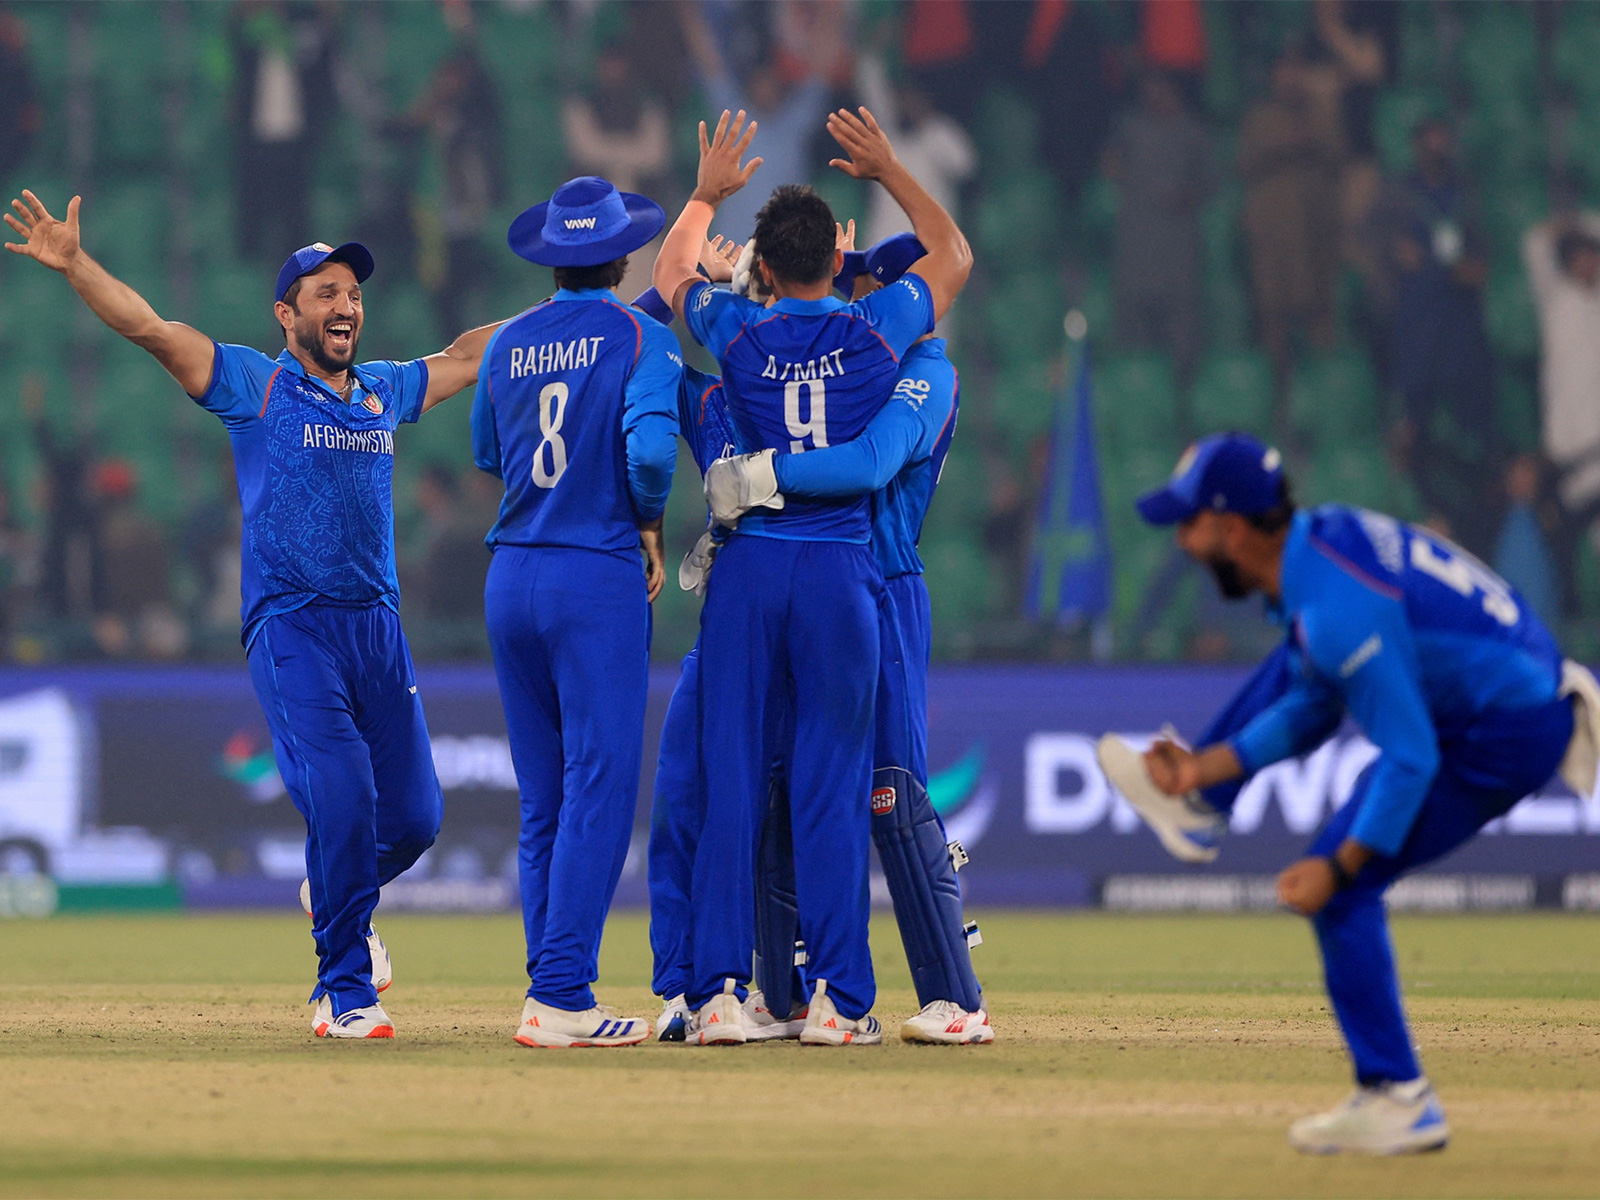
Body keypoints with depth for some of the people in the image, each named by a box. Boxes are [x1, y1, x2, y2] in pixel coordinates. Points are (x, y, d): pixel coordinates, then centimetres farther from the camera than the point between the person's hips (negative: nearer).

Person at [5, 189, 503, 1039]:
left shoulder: (387, 391, 17)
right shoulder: (252, 384, 2)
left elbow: (468, 355, 33)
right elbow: (150, 329, -8)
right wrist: (74, 265, -21)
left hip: (377, 626, 5)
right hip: (290, 625, -5)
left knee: (412, 814, 1)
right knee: (342, 796, -18)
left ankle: (334, 898, 35)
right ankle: (346, 992, -6)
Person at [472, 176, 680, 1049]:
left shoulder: (508, 345, 10)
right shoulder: (640, 337, -6)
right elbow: (650, 444, -20)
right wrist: (650, 523, -3)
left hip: (512, 577, 6)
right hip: (599, 581, -6)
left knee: (542, 800, 10)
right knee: (598, 788, -6)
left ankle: (549, 992, 10)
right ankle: (561, 997, -13)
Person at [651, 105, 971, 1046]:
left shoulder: (737, 333, 1)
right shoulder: (878, 331, 0)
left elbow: (672, 277, 25)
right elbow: (955, 257, 20)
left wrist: (707, 195, 38)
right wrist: (892, 173, 27)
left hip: (747, 568, 1)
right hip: (842, 572, -1)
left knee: (733, 780, 3)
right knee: (833, 785, 1)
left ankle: (721, 989, 2)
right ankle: (838, 997, -1)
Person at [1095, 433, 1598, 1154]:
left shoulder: (1338, 610, -30)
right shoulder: (1320, 537, 1)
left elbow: (1410, 759, -28)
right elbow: (1313, 712, 14)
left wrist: (1337, 868, -22)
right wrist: (1207, 767, 9)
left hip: (1506, 740, -10)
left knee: (1340, 894, -9)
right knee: (1296, 666, 24)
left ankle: (1399, 1105, -5)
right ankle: (1198, 799, 40)